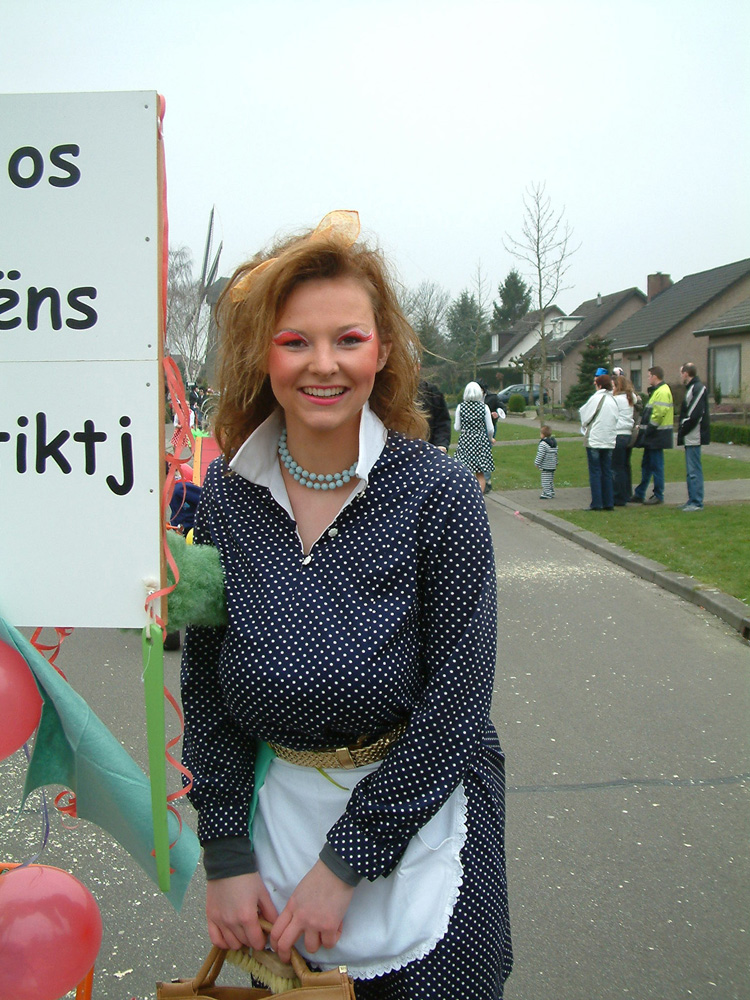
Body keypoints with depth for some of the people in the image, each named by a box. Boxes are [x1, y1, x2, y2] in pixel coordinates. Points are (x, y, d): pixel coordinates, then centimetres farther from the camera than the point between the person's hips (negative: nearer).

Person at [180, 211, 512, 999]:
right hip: (277, 807, 3)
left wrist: (345, 861, -14)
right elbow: (206, 688, 0)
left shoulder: (439, 493, -17)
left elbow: (455, 703, -16)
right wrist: (225, 856, -4)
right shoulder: (223, 495, -7)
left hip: (420, 806, -3)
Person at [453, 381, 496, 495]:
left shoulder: (460, 407, -4)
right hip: (481, 441, -1)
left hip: (465, 440, 1)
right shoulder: (484, 407, -5)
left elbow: (457, 427, -1)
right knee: (481, 474, 6)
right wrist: (490, 439, 16)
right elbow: (490, 429, -3)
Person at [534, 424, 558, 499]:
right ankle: (551, 492, 22)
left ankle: (547, 493, -6)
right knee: (551, 480, 17)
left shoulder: (543, 443, -17)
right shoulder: (554, 442, 11)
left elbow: (540, 454, -18)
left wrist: (537, 463, -10)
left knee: (546, 480, -5)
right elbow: (556, 453, 18)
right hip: (553, 466, 9)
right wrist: (556, 463, 25)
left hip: (545, 466, -9)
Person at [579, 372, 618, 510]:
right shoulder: (613, 400, 6)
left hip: (594, 440, -5)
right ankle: (608, 503, 11)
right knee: (607, 472, 11)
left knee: (595, 472, 0)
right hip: (609, 440, 5)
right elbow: (616, 420, 11)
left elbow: (585, 415, -4)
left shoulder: (596, 398, -11)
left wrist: (584, 427, 15)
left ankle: (596, 503, -3)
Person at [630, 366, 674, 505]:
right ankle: (639, 494, 20)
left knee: (656, 465, -3)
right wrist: (644, 425, 13)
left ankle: (658, 495, 4)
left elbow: (660, 412, -24)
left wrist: (649, 428, -19)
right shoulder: (656, 390, 18)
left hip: (657, 435, -10)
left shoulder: (662, 392, -16)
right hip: (652, 436, 10)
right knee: (646, 464, 13)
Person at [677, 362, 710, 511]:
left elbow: (694, 415, -21)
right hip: (691, 438, 10)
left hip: (694, 437, -10)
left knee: (694, 470, -7)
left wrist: (682, 431, -14)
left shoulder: (698, 388, -15)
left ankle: (697, 503, -4)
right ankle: (693, 500, 19)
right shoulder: (693, 388, 17)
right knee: (691, 470, 14)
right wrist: (682, 430, 10)